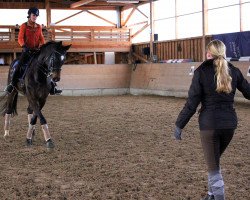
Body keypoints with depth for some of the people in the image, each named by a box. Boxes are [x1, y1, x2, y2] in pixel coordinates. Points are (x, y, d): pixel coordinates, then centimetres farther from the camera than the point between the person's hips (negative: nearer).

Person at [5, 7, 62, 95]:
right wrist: (24, 46, -25)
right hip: (27, 50, -4)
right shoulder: (24, 26, -1)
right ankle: (11, 85, -11)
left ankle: (52, 88, 4)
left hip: (37, 50, 4)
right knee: (19, 66, -21)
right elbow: (20, 38, -9)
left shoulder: (38, 27, 10)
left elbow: (41, 38, 12)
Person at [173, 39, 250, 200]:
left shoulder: (201, 72, -7)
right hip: (230, 124, 4)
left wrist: (179, 125, -1)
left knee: (213, 167, 5)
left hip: (209, 125, -4)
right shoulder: (233, 71, 2)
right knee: (215, 160, 26)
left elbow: (191, 104, -9)